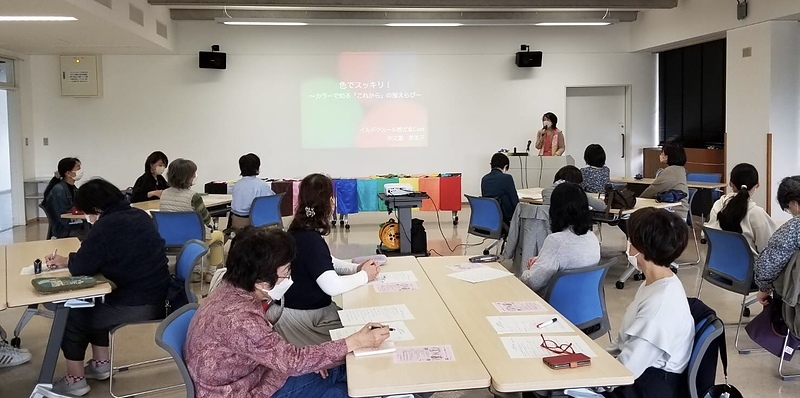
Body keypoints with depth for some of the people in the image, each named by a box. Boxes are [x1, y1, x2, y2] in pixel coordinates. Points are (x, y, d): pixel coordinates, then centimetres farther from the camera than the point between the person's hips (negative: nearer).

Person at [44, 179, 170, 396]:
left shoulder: (106, 225, -16)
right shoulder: (140, 216, 10)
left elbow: (81, 267, -10)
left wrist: (65, 261, 11)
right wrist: (69, 260, 17)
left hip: (135, 307, -9)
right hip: (157, 299, 9)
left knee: (71, 315, 13)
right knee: (93, 305, 29)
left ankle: (75, 381, 23)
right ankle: (100, 364, 37)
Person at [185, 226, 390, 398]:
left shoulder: (236, 290, -7)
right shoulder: (238, 318, -35)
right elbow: (292, 361, -28)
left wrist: (306, 358, -5)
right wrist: (356, 342, -24)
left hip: (253, 373, 8)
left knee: (342, 373, 7)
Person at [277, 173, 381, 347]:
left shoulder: (300, 232, 3)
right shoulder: (310, 240, -26)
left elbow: (325, 264, 17)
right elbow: (333, 286, -31)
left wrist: (356, 268, 2)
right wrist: (364, 276, -14)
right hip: (305, 315, -9)